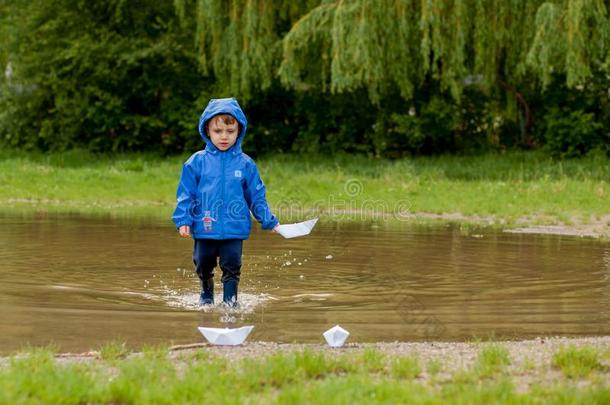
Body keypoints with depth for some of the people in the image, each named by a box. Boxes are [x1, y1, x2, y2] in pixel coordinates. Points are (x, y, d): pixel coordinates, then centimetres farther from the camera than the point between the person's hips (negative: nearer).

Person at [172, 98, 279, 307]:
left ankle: (230, 299, 11)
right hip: (204, 230, 1)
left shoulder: (246, 164, 1)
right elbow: (185, 195, 0)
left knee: (232, 267, -3)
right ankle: (206, 294, 39)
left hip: (234, 230, -1)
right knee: (204, 267, 14)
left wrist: (270, 222, 4)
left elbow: (257, 197, 8)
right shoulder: (197, 162, -2)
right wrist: (183, 221, -9)